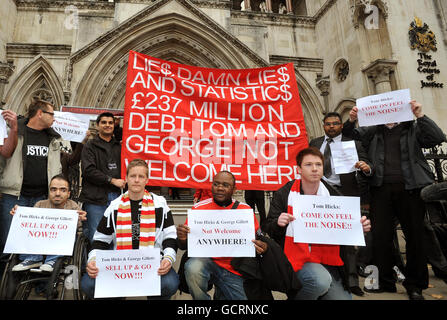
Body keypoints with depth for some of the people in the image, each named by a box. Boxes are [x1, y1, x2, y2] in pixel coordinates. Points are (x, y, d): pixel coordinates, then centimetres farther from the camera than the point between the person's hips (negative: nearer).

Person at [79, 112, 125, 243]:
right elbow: (88, 170, -10)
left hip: (115, 197, 4)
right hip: (96, 198, -4)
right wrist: (112, 180, -12)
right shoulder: (90, 145, 2)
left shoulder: (118, 146, 17)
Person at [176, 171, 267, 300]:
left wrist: (262, 247, -16)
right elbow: (184, 246, 1)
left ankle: (220, 293, 29)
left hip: (232, 269, 2)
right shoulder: (199, 208, -3)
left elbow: (257, 240, 8)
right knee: (193, 268, -33)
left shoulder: (245, 209, 0)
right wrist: (182, 239, -22)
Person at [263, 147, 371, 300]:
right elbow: (268, 230, -4)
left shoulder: (334, 195, 5)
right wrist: (278, 223, -26)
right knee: (321, 280, -30)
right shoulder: (283, 195, -4)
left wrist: (361, 227, -7)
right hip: (298, 259, -4)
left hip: (328, 262, 4)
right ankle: (295, 296, 0)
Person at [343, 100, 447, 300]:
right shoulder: (373, 131, 16)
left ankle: (414, 285, 17)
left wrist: (420, 116, -10)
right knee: (380, 236, 0)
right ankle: (385, 281, 13)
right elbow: (350, 134, 11)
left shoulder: (413, 129, 11)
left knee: (416, 236, 3)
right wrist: (351, 120, -9)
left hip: (410, 188, -1)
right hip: (381, 188, 1)